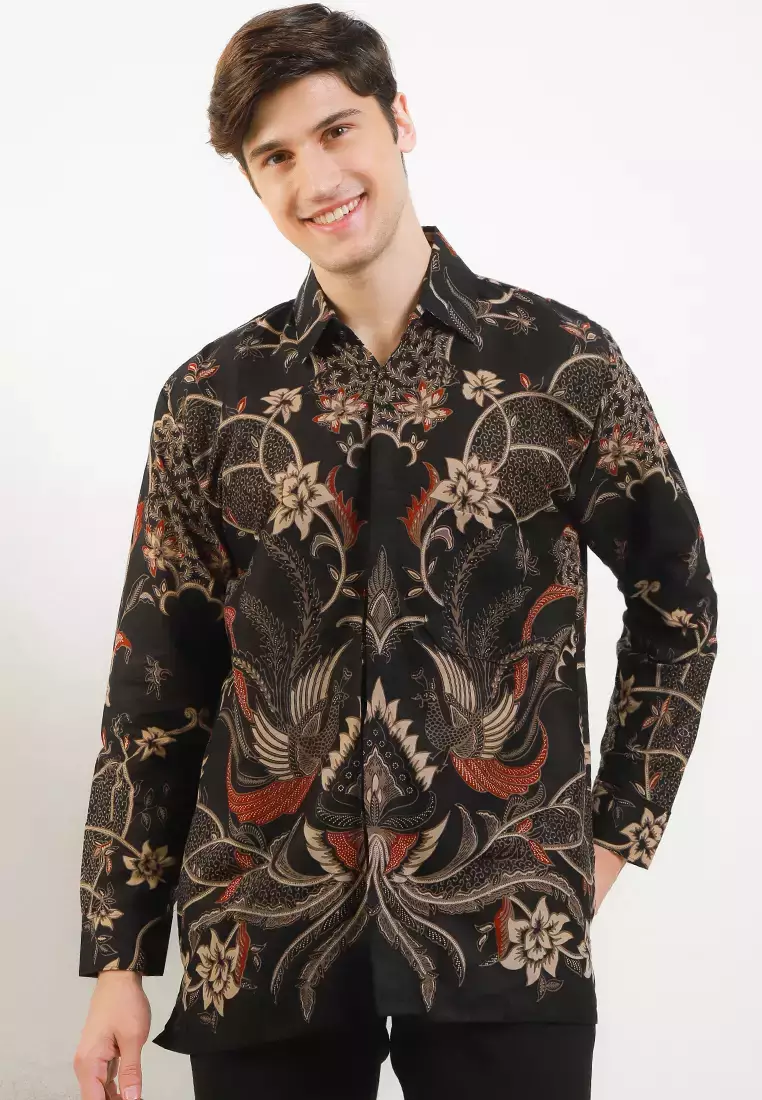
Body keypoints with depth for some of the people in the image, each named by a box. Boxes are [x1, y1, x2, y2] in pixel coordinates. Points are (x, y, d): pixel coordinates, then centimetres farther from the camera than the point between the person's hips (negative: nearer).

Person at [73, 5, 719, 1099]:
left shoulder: (566, 362, 0)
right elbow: (155, 685, 5)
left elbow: (678, 603, 10)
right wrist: (119, 960, 4)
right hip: (260, 940, 2)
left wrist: (617, 833, 6)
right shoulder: (210, 399, 3)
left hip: (510, 935, -1)